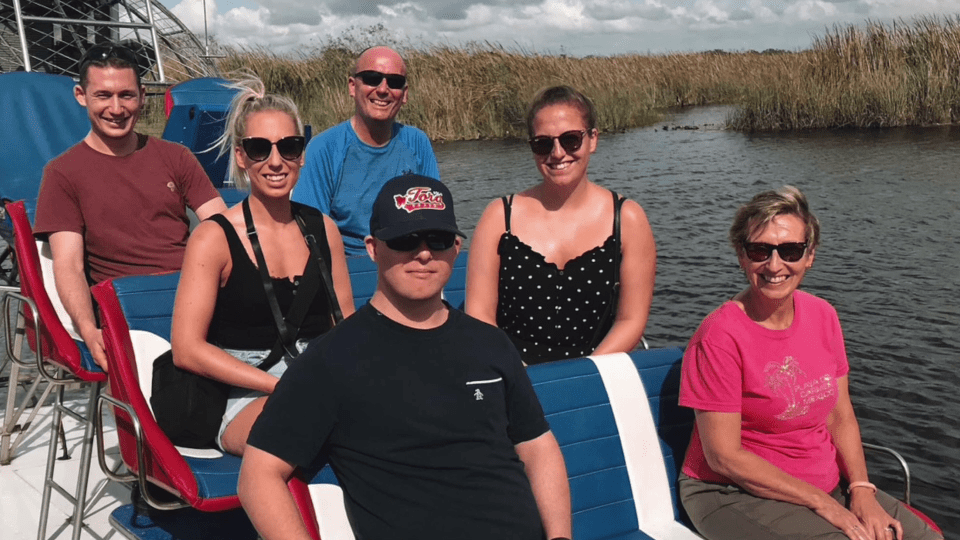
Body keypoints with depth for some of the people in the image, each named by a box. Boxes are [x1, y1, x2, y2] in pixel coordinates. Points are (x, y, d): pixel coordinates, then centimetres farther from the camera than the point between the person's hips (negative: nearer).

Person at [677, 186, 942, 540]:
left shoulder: (823, 316, 1)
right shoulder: (721, 335, -19)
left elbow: (840, 418, 7)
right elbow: (724, 456, -18)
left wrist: (861, 491, -9)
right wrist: (823, 504, -16)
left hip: (827, 483, 7)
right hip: (736, 494, -6)